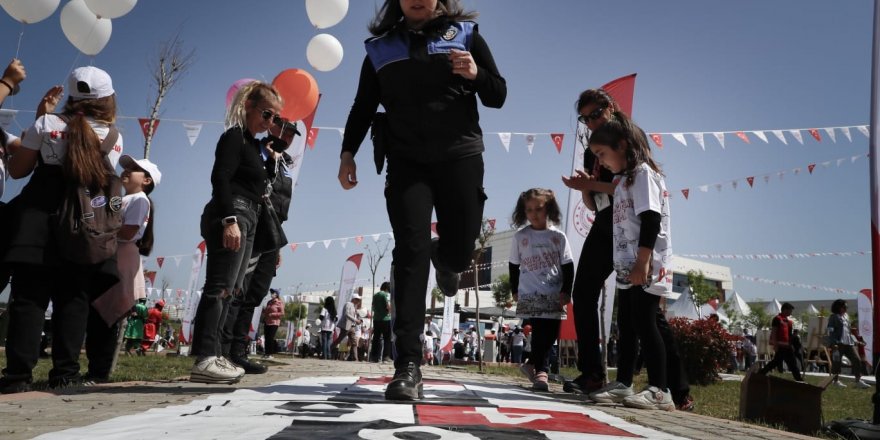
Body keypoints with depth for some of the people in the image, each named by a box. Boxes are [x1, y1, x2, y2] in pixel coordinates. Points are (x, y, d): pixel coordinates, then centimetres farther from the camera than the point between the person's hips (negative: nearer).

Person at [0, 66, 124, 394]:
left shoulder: (47, 123, 1)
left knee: (29, 296, 0)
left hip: (39, 218, -1)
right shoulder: (114, 137, 6)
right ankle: (66, 372, 2)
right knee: (73, 299, 6)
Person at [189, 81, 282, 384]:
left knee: (227, 291, 8)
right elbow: (220, 178, -15)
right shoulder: (235, 136, -3)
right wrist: (229, 219, -25)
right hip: (230, 216, -10)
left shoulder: (253, 143, 24)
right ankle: (205, 360, -20)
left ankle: (212, 356, 12)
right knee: (219, 287, -17)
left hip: (243, 221, 10)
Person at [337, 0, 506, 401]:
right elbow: (362, 108, 17)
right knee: (410, 252, -12)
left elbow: (498, 95, 9)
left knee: (460, 250, -4)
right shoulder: (381, 48, 14)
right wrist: (348, 152, 5)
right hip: (406, 162, 0)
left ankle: (442, 258, 38)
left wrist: (476, 74, -11)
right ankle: (407, 365, -13)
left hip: (460, 156, 0)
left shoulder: (465, 34, 10)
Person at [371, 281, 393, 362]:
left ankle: (374, 356, 11)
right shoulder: (387, 295, -8)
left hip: (376, 319, 6)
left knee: (376, 338, 10)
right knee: (387, 338, -1)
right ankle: (386, 356, -6)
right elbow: (389, 306, -16)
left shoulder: (375, 295, 13)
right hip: (385, 319, -6)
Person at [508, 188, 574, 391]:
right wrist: (515, 291, 5)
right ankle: (541, 370, 4)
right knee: (540, 333, -7)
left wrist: (566, 292, -4)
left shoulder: (558, 236, 3)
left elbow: (568, 267, 4)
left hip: (554, 296, 2)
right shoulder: (519, 237, 2)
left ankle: (534, 365, 18)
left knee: (551, 334, 3)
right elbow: (514, 267, 9)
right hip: (529, 295, -2)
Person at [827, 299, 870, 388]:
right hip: (838, 343, -7)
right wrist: (833, 343, -18)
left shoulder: (846, 316, 18)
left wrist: (854, 340, 18)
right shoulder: (833, 317, -3)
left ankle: (858, 381, 3)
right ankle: (836, 380, 10)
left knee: (857, 359, -1)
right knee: (837, 361, -2)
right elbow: (830, 331, -9)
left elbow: (849, 330, 25)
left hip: (848, 343, 7)